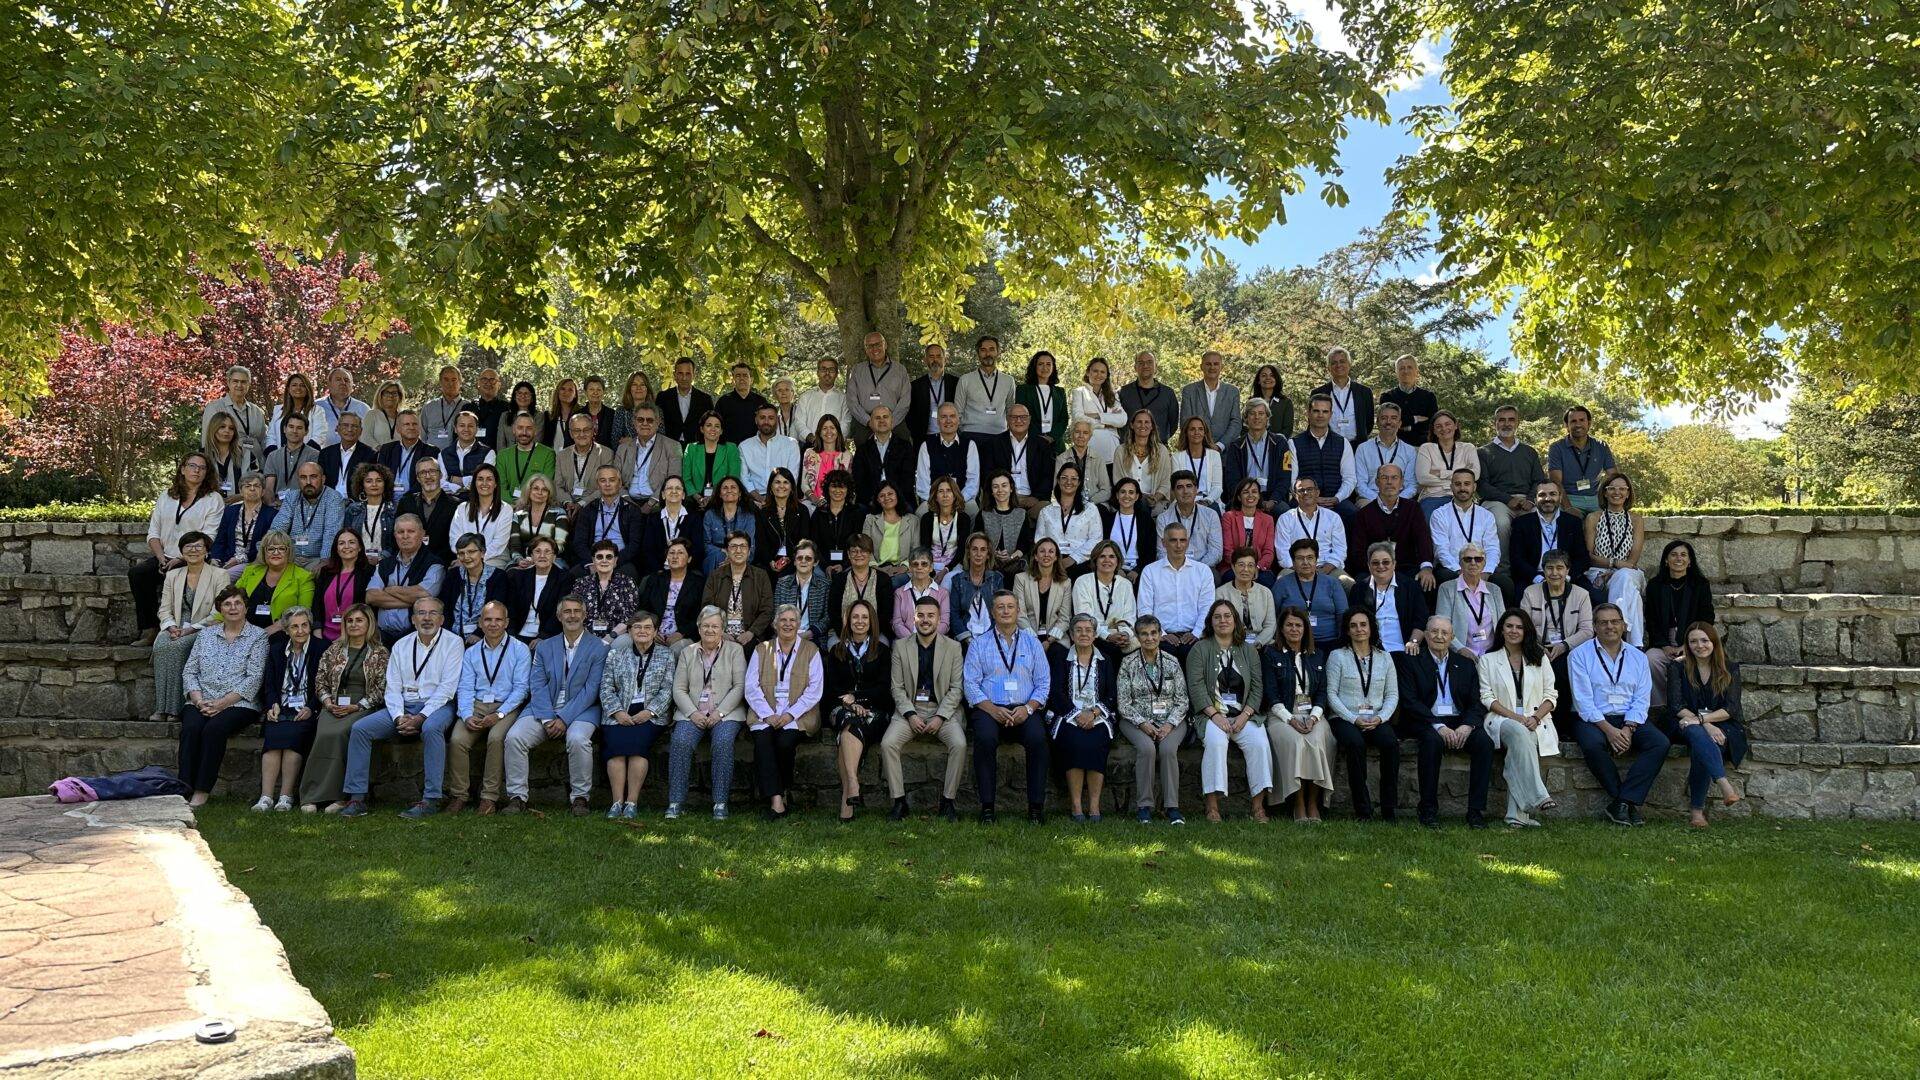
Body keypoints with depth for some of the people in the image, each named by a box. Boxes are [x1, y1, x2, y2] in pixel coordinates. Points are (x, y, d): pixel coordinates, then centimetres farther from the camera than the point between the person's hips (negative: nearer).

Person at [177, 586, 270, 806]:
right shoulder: (206, 635, 18)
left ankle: (202, 792, -29)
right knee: (191, 728, -27)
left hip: (239, 704, -3)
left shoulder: (258, 636, 5)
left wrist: (222, 703, -13)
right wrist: (198, 700, -7)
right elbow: (189, 671, 12)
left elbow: (254, 678, -4)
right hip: (201, 702, 3)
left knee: (214, 728, -31)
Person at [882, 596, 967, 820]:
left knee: (959, 744, -29)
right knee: (887, 743, -25)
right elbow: (897, 687, 4)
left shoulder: (953, 647, 4)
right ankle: (899, 802, -15)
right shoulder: (901, 647, 7)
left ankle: (948, 801, -15)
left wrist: (940, 717, -13)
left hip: (943, 709, -1)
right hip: (910, 709, 1)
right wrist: (910, 715, -11)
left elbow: (956, 688, 0)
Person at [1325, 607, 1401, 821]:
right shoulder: (1337, 656, 6)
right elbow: (1331, 694, 0)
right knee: (1355, 743, -35)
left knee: (1391, 742, -30)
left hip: (1376, 720, 2)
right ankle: (1362, 810, -28)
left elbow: (1392, 695, 12)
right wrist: (1354, 719, -12)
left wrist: (1380, 718, -8)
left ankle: (1389, 809, -23)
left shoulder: (1384, 657, 15)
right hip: (1345, 719, -2)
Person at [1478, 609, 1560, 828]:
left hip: (1535, 722, 1)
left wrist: (1535, 717, -8)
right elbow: (1486, 697, 4)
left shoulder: (1539, 658, 19)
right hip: (1502, 719, -1)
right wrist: (1514, 716, -11)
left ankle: (1516, 813, -38)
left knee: (1519, 743, -34)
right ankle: (1537, 797, -44)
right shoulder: (1488, 659, 14)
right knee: (1518, 732, -38)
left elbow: (1551, 694, 12)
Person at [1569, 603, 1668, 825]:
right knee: (1593, 744, -35)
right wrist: (1608, 729, -19)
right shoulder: (1580, 655, 2)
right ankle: (1627, 802, -19)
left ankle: (1622, 802, -23)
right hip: (1593, 720, -3)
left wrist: (1628, 728, -13)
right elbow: (1583, 700, -7)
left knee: (1660, 743, -24)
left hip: (1630, 720, 3)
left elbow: (1641, 700, 4)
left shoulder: (1638, 657, 14)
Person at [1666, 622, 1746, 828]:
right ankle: (1725, 786, -52)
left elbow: (1732, 709, -3)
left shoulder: (1730, 669, 8)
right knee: (1699, 735, -37)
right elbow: (1676, 706, -4)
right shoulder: (1678, 667, 6)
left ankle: (1696, 809, -27)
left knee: (1701, 746, -33)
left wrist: (1701, 719, -19)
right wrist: (1706, 726, -18)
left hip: (1723, 726, 0)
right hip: (1689, 724, 0)